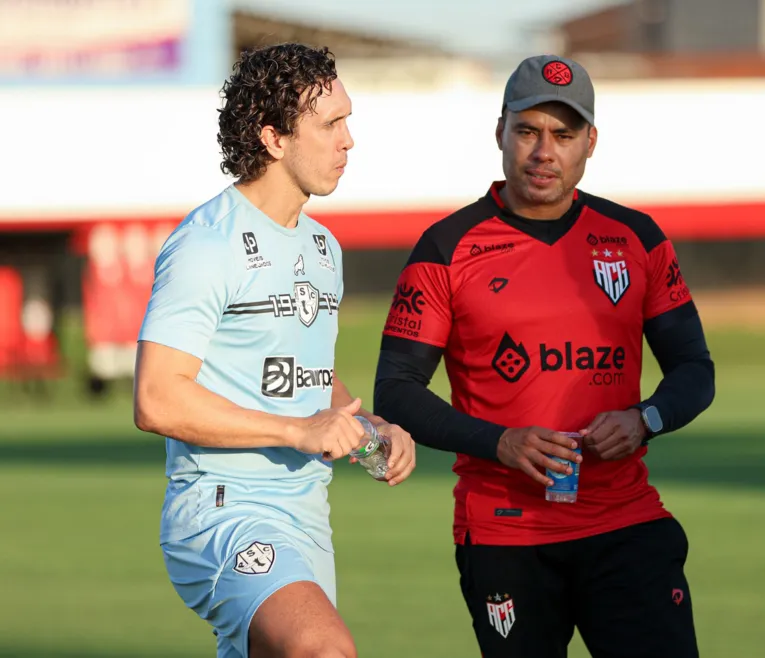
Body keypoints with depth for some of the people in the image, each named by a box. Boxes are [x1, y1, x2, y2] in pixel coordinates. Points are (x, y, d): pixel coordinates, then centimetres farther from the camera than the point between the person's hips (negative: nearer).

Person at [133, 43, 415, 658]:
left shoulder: (323, 246, 18)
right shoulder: (207, 246, -11)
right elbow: (156, 401, -18)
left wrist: (373, 428, 10)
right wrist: (299, 430, -19)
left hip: (306, 517, 9)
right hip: (222, 510, -9)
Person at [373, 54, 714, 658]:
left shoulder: (637, 239, 8)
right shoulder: (449, 248, 0)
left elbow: (694, 371, 12)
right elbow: (396, 393, -2)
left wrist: (643, 421, -10)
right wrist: (500, 443, -16)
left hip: (628, 527, 2)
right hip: (502, 536, -1)